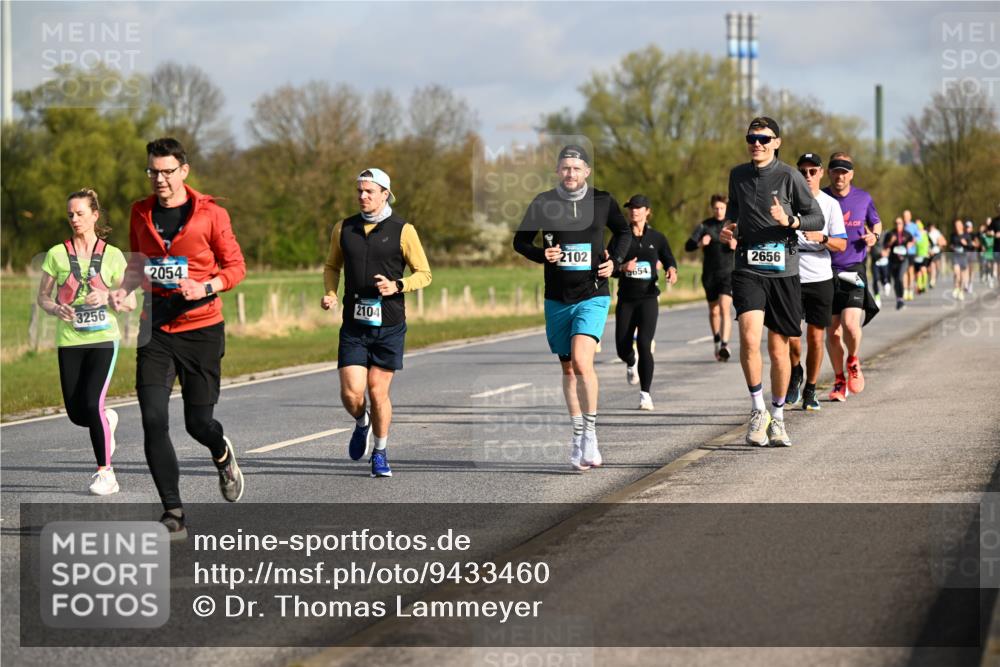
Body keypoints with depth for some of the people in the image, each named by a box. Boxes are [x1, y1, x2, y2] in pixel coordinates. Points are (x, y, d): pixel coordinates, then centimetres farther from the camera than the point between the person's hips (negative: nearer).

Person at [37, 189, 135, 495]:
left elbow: (130, 303, 4)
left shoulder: (113, 256, 3)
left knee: (92, 404, -17)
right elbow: (43, 297, 9)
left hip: (103, 338, -2)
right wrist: (56, 309, -13)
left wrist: (107, 297, -16)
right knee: (77, 414, 0)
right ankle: (108, 420, 37)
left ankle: (105, 471, -3)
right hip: (69, 341, 2)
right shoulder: (56, 254, 5)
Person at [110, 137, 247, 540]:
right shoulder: (141, 213, 7)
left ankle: (222, 454, 41)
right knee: (153, 420, -12)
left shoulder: (210, 213, -5)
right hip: (156, 330, 3)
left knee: (198, 423, 1)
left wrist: (206, 287, -20)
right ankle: (173, 515, -7)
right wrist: (124, 289, 1)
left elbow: (235, 267, -2)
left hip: (201, 328, -3)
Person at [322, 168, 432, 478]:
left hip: (389, 325, -2)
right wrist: (330, 293, 2)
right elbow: (332, 266, 21)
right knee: (351, 393, -8)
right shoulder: (343, 229, 7)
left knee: (378, 391, 0)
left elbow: (424, 274, 3)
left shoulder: (403, 231, -1)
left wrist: (397, 285, -15)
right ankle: (362, 424, 27)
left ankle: (380, 452, 20)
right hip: (354, 325, 2)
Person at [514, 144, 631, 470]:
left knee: (582, 361, -22)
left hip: (593, 296, -3)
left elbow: (623, 232, 18)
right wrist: (542, 254, -9)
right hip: (557, 299, 3)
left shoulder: (603, 201, 1)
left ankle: (590, 431, -9)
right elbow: (520, 240, 10)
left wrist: (615, 260, 1)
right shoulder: (543, 203, 1)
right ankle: (579, 435, 24)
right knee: (568, 369, 10)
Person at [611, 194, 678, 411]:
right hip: (625, 299, 2)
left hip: (648, 297, -2)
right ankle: (631, 363, 41)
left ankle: (645, 394, -12)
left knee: (644, 344, -16)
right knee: (622, 347, 2)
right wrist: (622, 267, -20)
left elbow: (669, 260, 10)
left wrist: (671, 270, -13)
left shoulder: (657, 238, 3)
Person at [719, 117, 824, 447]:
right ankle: (757, 410, -6)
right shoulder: (738, 175, 9)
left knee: (779, 348, 7)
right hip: (748, 269, 1)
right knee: (749, 337, -20)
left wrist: (789, 221, -18)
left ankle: (777, 419, 23)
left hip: (783, 271, -1)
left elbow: (817, 219, 0)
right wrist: (729, 228, 6)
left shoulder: (789, 176, -2)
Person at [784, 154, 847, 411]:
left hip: (820, 278, 0)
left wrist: (822, 238, -18)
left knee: (816, 337, 2)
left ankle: (810, 390, 17)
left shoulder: (830, 204, 4)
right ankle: (795, 372, 21)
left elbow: (841, 244, -1)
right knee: (790, 335, -10)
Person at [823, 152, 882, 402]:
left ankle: (853, 361, 13)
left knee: (850, 325, -17)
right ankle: (839, 381, 20)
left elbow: (875, 222, 21)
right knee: (832, 331, 4)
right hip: (825, 271, 1)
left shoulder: (863, 198, 4)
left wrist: (874, 235, -1)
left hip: (853, 270, -1)